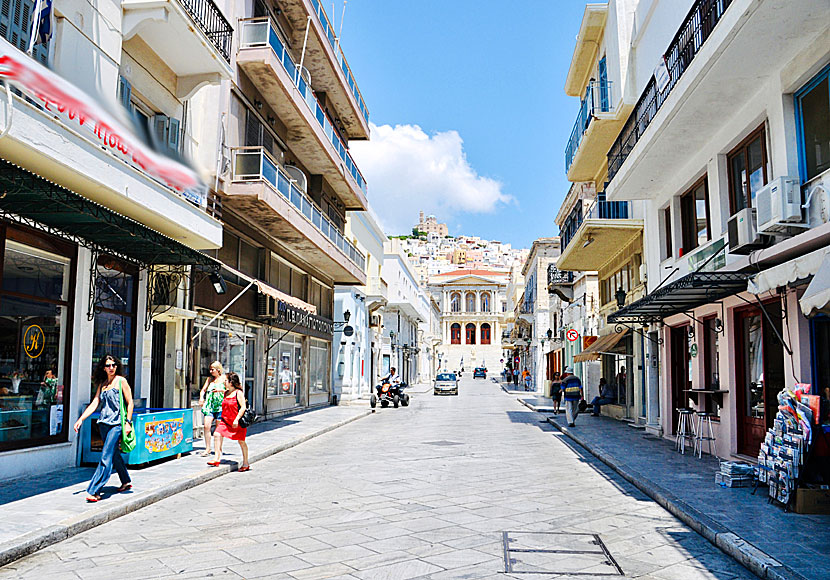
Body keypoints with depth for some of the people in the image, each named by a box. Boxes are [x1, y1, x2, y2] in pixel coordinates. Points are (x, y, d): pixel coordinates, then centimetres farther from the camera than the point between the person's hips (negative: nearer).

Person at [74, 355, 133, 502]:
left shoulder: (121, 381, -4)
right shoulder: (102, 384, 13)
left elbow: (130, 403, -5)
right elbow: (95, 403, 10)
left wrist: (128, 422, -12)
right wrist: (81, 419, 1)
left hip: (117, 423, -6)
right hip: (104, 423, 6)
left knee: (106, 457, -11)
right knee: (114, 454, 14)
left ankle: (94, 491, -13)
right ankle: (126, 482, 30)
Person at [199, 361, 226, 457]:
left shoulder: (224, 378, 2)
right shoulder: (209, 379, 15)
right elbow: (203, 390, 15)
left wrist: (221, 390, -16)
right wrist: (201, 398, -4)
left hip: (220, 405, -3)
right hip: (209, 405, 3)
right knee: (206, 426, -8)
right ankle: (207, 448, 1)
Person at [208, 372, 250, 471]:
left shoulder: (238, 393, -12)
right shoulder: (226, 393, 10)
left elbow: (243, 407, -17)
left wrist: (236, 419, -23)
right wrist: (222, 418, 20)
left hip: (237, 422, -6)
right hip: (225, 420, 7)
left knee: (241, 441, 5)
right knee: (217, 434, -13)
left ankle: (245, 463, 17)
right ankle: (217, 458, -8)